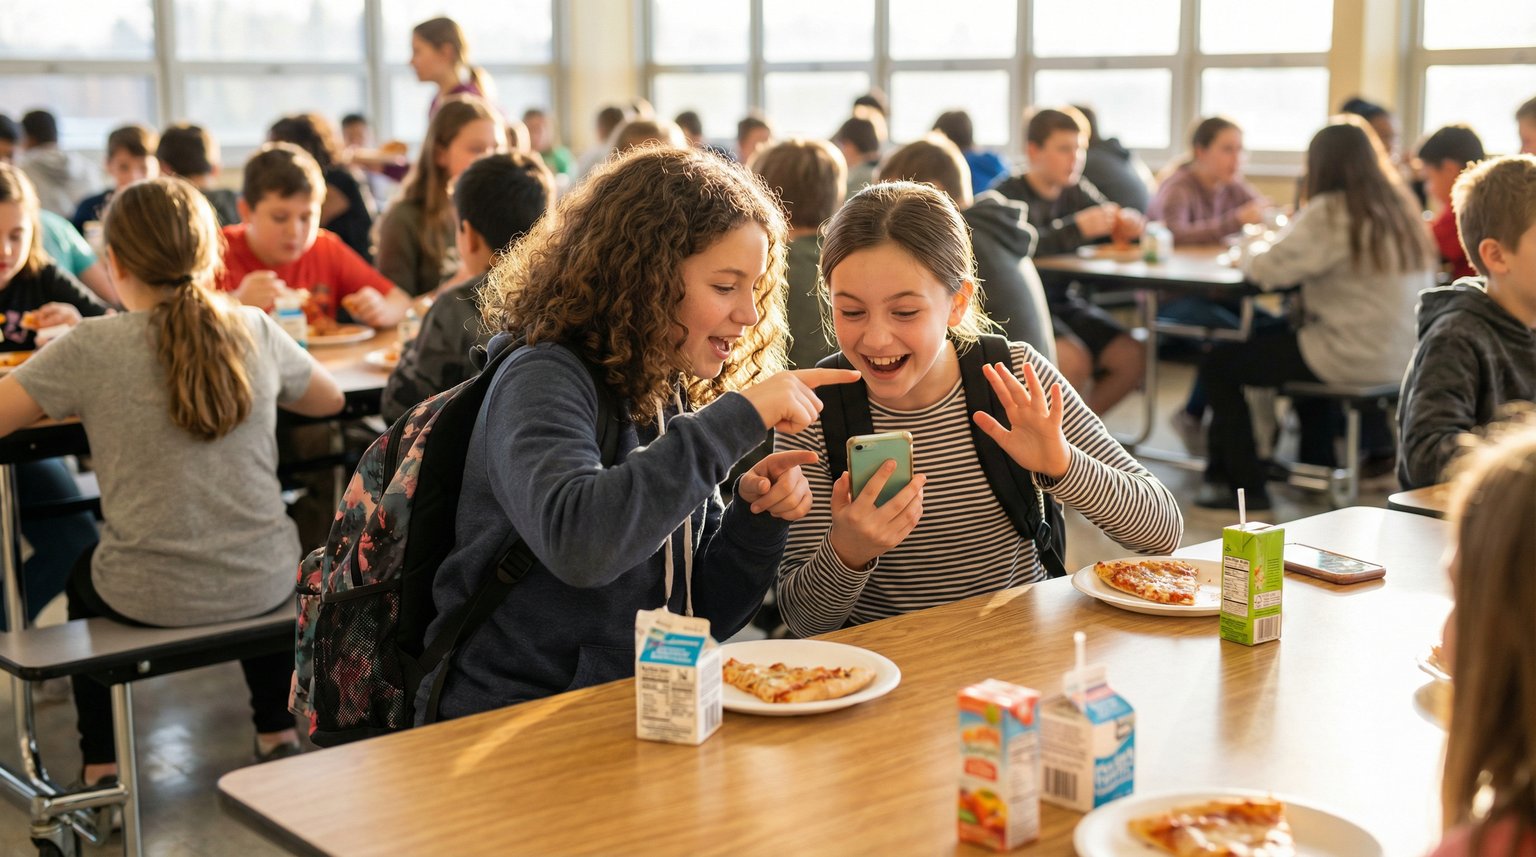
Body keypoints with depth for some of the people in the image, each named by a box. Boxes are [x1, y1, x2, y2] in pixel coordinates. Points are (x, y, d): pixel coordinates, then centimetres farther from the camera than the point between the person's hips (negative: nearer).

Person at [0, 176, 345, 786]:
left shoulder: (88, 349, -13)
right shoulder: (255, 332, -4)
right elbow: (329, 399, 13)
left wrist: (80, 406, 7)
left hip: (151, 599, -2)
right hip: (263, 587, 2)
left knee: (83, 577, 33)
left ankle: (101, 766, 35)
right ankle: (279, 735, 45)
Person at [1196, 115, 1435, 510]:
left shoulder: (1331, 212, -16)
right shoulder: (1399, 207, 8)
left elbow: (1268, 269, -21)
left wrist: (1252, 251, 4)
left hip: (1352, 359, -9)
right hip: (1400, 356, 9)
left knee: (1219, 364, 4)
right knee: (1281, 336, 36)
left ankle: (1244, 483, 8)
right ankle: (1318, 462, 41)